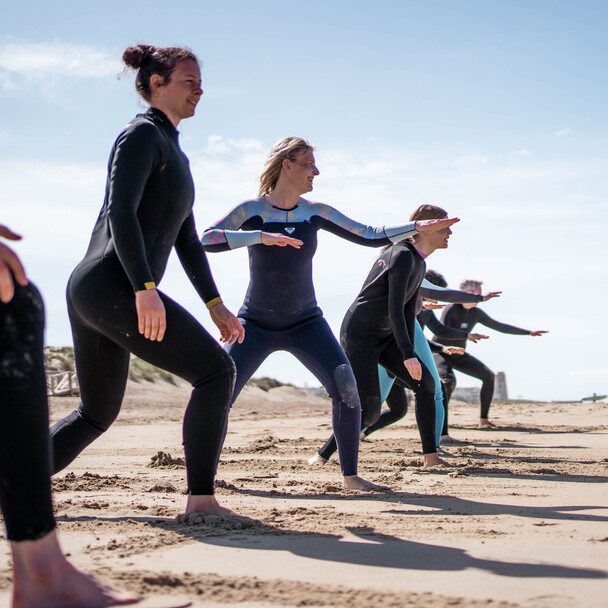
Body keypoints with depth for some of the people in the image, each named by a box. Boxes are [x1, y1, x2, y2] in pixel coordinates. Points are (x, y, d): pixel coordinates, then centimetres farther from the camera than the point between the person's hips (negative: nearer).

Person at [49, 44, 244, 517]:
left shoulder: (174, 153, 25)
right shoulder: (142, 135, -5)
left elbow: (186, 238, 27)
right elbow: (120, 212, -19)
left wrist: (215, 304, 24)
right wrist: (145, 288, -28)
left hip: (87, 291, 10)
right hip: (114, 286, -10)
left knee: (96, 413, 18)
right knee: (217, 372, -6)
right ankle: (201, 499, -8)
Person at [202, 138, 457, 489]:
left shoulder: (315, 213, 0)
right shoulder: (252, 211, -9)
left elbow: (372, 237, 3)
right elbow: (207, 240, -23)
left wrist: (418, 227, -7)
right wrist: (261, 236, -32)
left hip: (305, 324, 2)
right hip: (256, 324, -2)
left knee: (346, 388, -15)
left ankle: (351, 476, -2)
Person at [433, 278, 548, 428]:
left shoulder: (476, 313, 1)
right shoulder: (452, 308, -21)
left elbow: (499, 326, 10)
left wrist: (529, 332, 11)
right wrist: (468, 335, -42)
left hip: (459, 355, 7)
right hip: (441, 353, -7)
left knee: (488, 376, -6)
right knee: (449, 380, -33)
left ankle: (483, 420, -1)